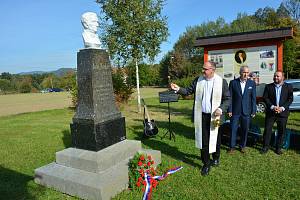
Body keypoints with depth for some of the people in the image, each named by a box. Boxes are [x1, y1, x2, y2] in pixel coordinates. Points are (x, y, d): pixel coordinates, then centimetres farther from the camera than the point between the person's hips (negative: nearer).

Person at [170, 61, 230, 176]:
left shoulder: (221, 82, -6)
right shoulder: (198, 80, 2)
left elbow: (227, 98, -1)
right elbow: (188, 91, 3)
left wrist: (221, 109, -16)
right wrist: (178, 89, -14)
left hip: (215, 116, -1)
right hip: (201, 116, 2)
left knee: (215, 139, 15)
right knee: (203, 140, 6)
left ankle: (216, 158, 43)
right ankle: (206, 164, 22)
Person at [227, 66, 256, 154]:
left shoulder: (252, 83, 3)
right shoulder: (233, 82, -2)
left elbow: (253, 98, 4)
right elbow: (230, 97, -2)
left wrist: (253, 111, 1)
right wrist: (229, 110, -6)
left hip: (246, 111, 1)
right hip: (235, 111, -1)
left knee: (245, 130, 10)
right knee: (233, 129, 4)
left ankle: (242, 146, 27)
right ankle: (232, 146, 17)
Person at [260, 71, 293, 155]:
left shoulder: (288, 87, 4)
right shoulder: (268, 86, 3)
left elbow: (290, 99, 0)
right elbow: (265, 98, -1)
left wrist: (282, 108, -13)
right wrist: (272, 107, -14)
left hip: (283, 112, 0)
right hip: (270, 112, 0)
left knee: (281, 131, 7)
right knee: (267, 129, 1)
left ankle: (278, 148, 22)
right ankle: (266, 147, 14)